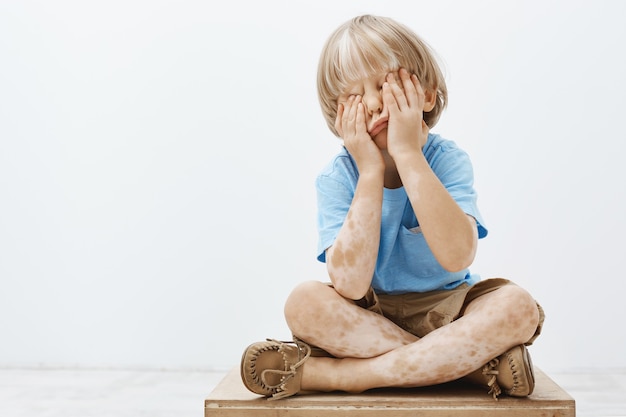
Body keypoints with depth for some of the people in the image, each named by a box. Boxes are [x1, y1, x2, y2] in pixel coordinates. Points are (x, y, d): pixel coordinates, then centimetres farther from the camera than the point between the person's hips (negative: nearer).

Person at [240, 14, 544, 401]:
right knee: (305, 302, -28)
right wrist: (371, 171, -27)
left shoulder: (447, 159, -13)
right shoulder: (337, 177, -12)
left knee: (517, 305, -29)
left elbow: (458, 256, -32)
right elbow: (351, 285, -27)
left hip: (448, 310, 0)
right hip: (370, 317, 0)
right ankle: (474, 363, -25)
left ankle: (330, 374, -29)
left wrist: (407, 153, -29)